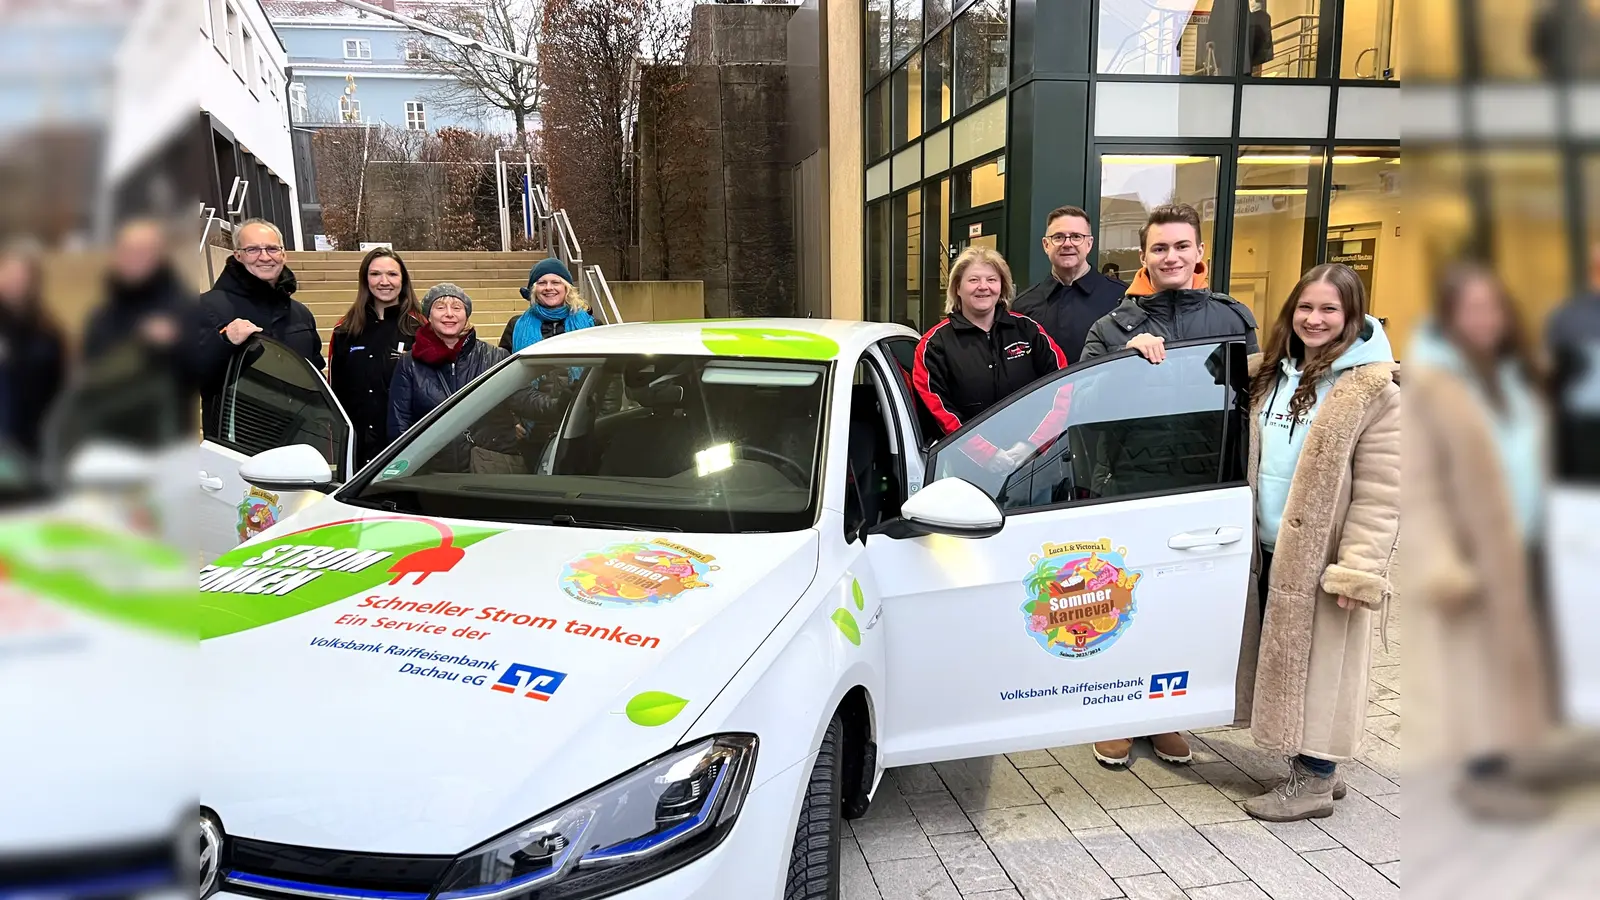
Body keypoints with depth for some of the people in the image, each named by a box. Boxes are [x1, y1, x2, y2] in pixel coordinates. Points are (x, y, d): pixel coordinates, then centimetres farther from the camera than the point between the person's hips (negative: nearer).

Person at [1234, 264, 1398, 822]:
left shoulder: (1375, 391, -11)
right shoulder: (1271, 373, 9)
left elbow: (1380, 494, -14)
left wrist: (1360, 570, -20)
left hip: (1323, 554, -7)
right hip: (1272, 547, 7)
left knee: (1316, 666, 2)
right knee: (1282, 661, 14)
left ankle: (1314, 782, 14)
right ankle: (1309, 766, 28)